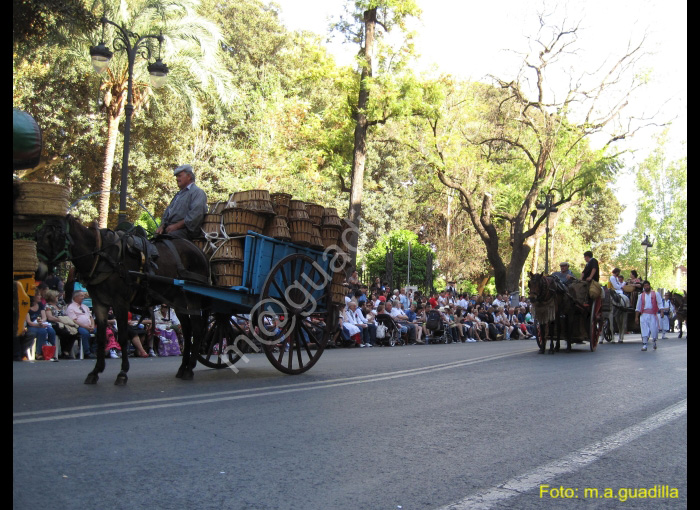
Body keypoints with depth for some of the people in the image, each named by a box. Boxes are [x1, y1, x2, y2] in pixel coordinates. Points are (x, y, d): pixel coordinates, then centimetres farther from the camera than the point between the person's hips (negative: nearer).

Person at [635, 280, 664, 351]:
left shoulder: (656, 294, 7)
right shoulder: (641, 295, 13)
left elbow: (660, 304, 1)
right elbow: (638, 307, 14)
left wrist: (662, 312, -12)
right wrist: (636, 317, 10)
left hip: (653, 315, -1)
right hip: (644, 314, 2)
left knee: (654, 329, -3)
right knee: (644, 330, -5)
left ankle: (654, 341, 25)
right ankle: (644, 345, -2)